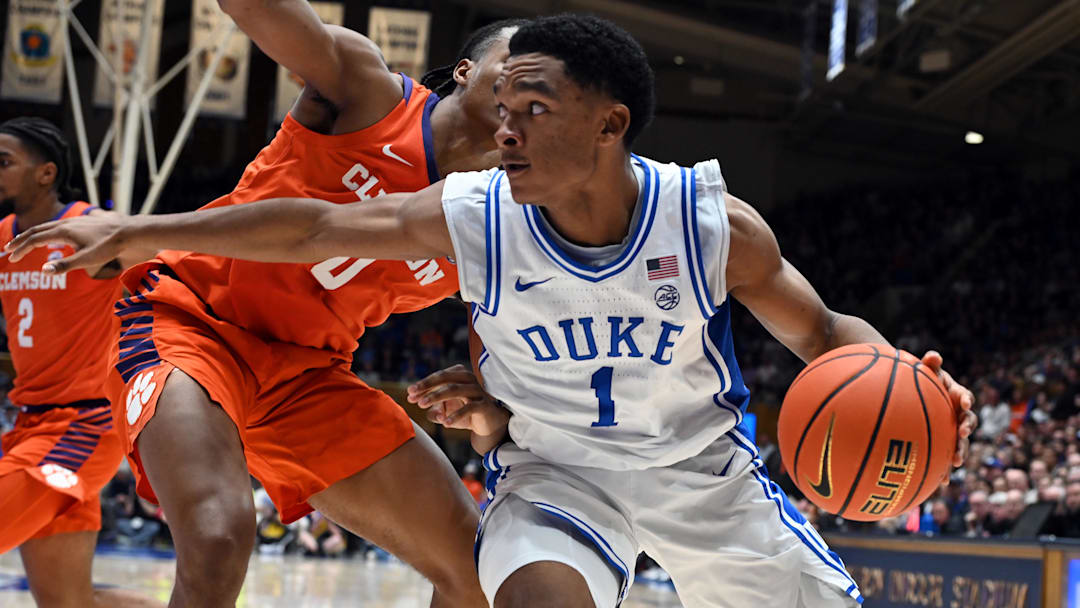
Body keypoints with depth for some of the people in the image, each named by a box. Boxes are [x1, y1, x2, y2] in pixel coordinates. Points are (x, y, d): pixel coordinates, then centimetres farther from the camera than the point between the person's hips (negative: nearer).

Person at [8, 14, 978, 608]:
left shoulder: (714, 224, -23)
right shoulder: (473, 216, -21)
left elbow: (821, 331, -11)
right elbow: (310, 227, -13)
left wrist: (894, 372, -33)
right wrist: (138, 233, -9)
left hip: (705, 466, 1)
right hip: (558, 465, -1)